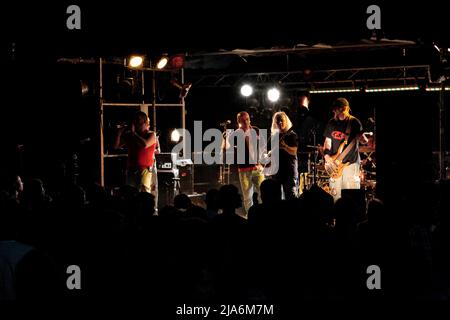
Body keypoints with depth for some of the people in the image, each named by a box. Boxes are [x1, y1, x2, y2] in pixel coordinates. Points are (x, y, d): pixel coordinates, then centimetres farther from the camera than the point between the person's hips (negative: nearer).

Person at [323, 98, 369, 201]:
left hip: (351, 162, -3)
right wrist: (326, 156, -4)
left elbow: (362, 138, -2)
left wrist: (363, 139, -26)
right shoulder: (331, 123, 10)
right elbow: (327, 141, 12)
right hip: (335, 163, 3)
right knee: (335, 194, 1)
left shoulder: (354, 122, 1)